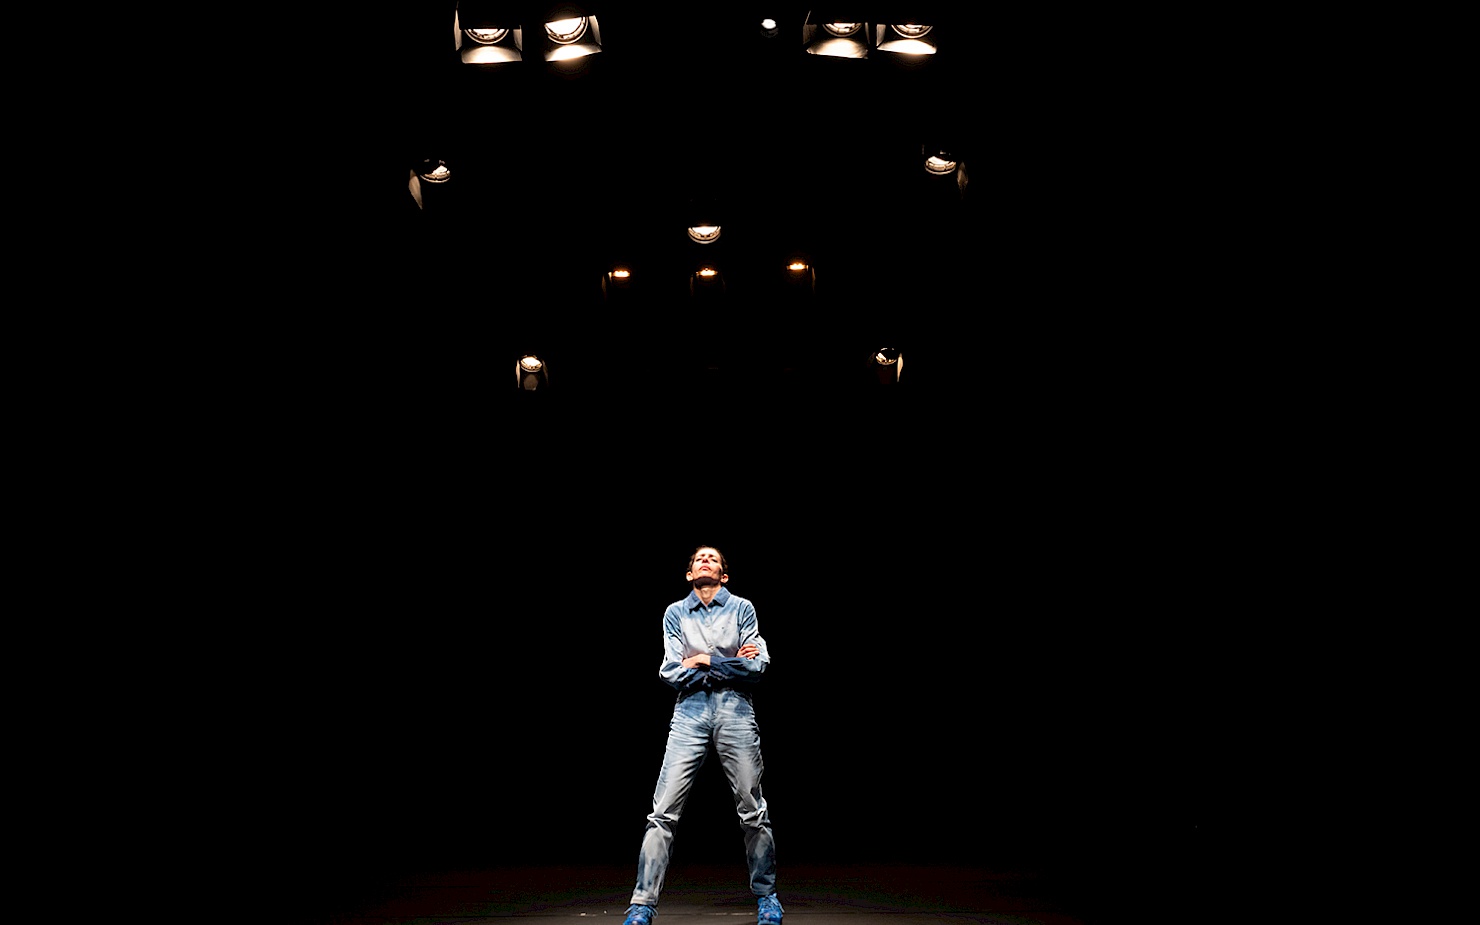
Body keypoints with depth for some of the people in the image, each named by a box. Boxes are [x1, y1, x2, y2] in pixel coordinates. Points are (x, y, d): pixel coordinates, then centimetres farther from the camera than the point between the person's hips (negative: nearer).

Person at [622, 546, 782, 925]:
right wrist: (731, 663, -3)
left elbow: (757, 666, -2)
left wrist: (706, 660, -4)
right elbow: (671, 673, 0)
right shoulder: (675, 613, 11)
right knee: (664, 812, -7)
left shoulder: (742, 608, 9)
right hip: (690, 713, 1)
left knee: (753, 812, 2)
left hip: (735, 711, 0)